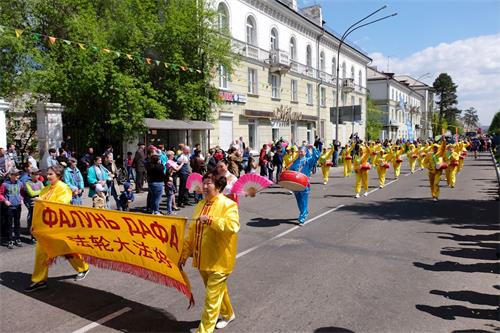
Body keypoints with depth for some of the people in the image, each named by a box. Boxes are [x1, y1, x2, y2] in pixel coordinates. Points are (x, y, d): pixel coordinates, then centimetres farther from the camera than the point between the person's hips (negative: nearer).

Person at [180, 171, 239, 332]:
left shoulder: (228, 205, -15)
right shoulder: (200, 205, 7)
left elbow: (233, 226, -33)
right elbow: (192, 232, 11)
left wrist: (209, 220, -34)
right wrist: (185, 254, 10)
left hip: (219, 261, -7)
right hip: (202, 259, 7)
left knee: (211, 298, -1)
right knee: (218, 291, 25)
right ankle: (228, 314, 49)